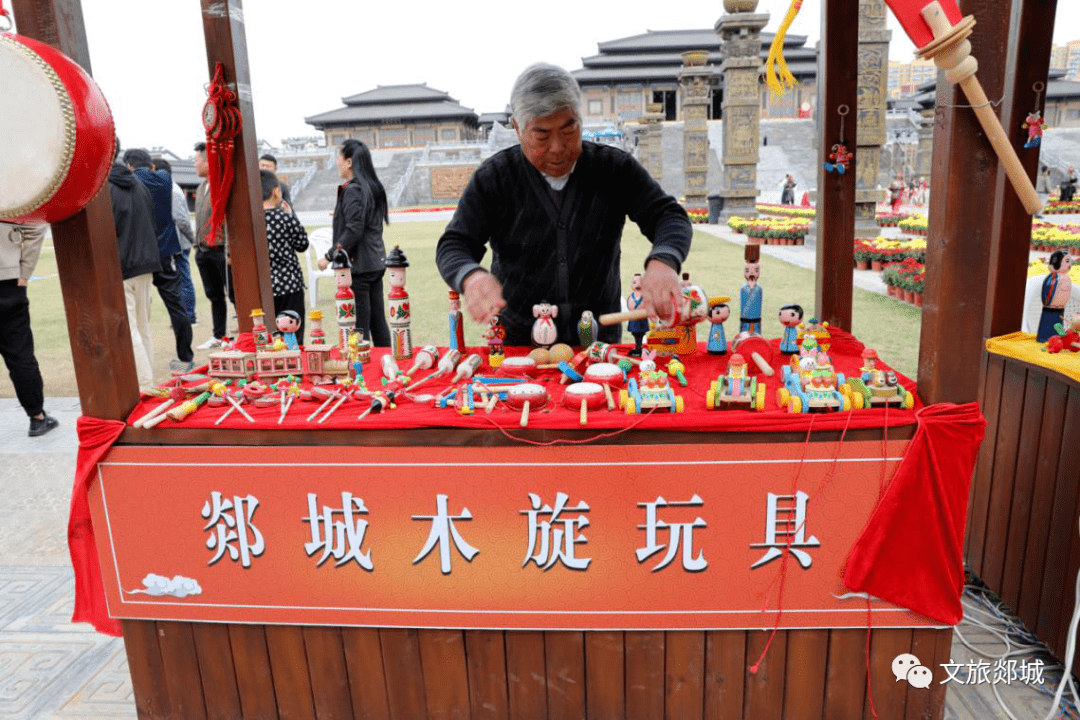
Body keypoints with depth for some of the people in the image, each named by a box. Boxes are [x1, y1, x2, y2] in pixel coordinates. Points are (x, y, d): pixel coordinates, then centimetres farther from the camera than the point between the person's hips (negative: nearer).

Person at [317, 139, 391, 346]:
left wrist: (329, 256, -13)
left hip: (358, 265, -9)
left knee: (359, 327, -5)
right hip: (376, 263, 9)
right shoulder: (373, 187, 13)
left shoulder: (353, 190, -14)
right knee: (378, 320, 13)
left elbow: (353, 230, -20)